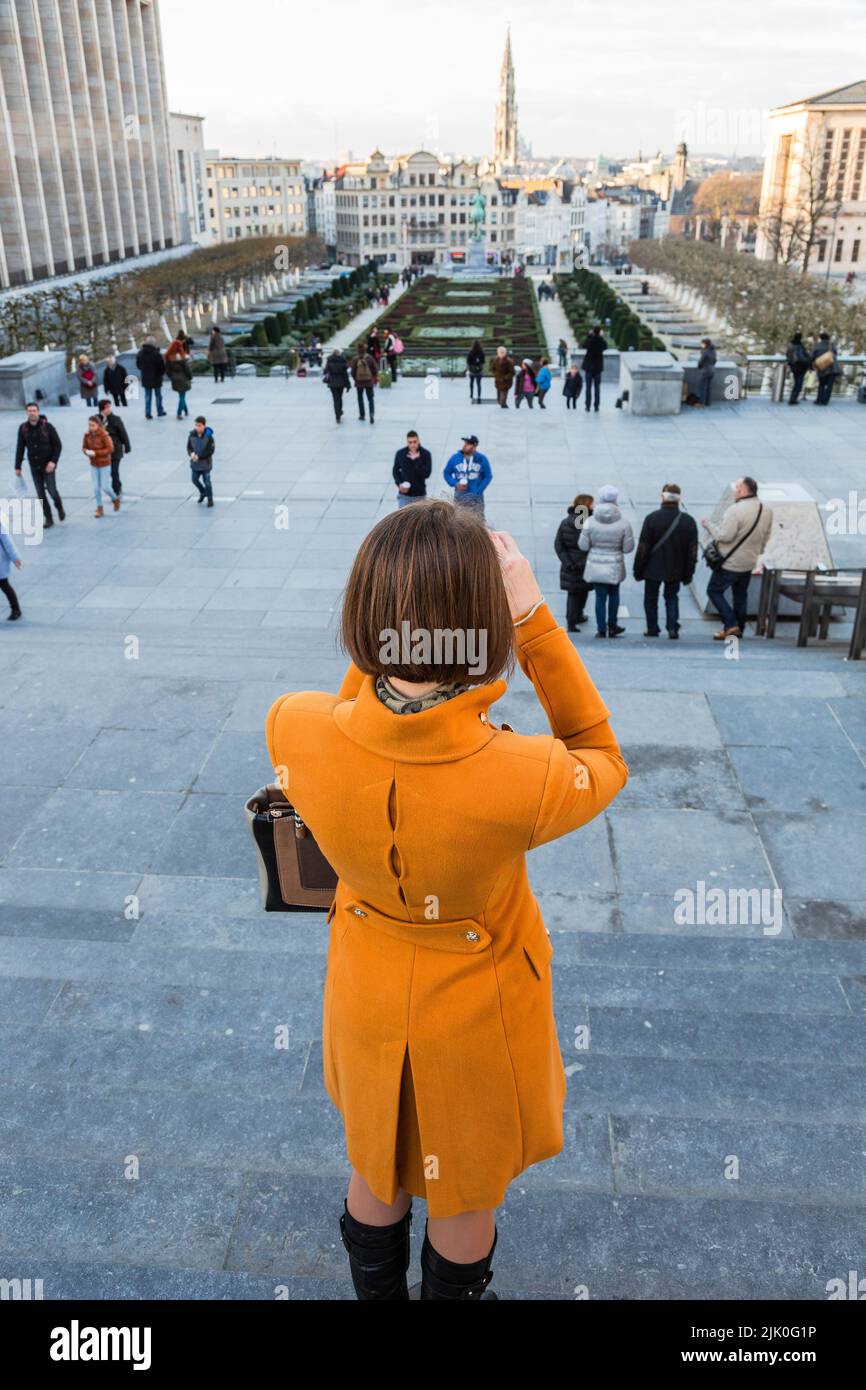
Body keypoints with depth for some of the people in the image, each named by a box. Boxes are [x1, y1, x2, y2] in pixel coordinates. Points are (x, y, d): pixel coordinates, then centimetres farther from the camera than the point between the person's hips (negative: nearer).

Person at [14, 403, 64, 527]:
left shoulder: (47, 426, -9)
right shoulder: (23, 428, -1)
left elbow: (58, 445, -7)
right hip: (34, 466, 3)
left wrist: (53, 461, -18)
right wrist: (18, 466, 4)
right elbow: (20, 448, 5)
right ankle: (48, 518, 15)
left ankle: (59, 508, 23)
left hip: (48, 465, -3)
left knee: (52, 490, -7)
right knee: (40, 494, 4)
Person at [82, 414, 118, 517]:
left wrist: (95, 453, -24)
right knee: (96, 487, 6)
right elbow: (84, 447, 7)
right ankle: (99, 508, 19)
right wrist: (87, 452, -17)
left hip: (104, 464, -4)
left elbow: (110, 449, -19)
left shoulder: (104, 434, -18)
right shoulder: (87, 434, -4)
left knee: (105, 487, 0)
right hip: (94, 465, 4)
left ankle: (115, 499, 29)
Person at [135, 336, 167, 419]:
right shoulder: (156, 354, -20)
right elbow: (162, 366, -13)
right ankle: (160, 413, 20)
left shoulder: (141, 353, -5)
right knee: (158, 395, 13)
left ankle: (147, 414, 10)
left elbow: (138, 365, 6)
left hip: (145, 378, 3)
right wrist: (162, 374, 7)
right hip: (156, 378, -3)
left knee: (148, 396, 11)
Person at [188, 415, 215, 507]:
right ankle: (203, 493, 38)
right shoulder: (192, 435, -4)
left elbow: (210, 451, -16)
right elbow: (189, 447, 5)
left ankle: (210, 498, 18)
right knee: (195, 479, 12)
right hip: (195, 463, 5)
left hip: (205, 463, -5)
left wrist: (199, 456, -21)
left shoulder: (208, 437, -16)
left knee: (206, 481, 1)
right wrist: (191, 453, -18)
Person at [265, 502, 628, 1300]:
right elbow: (602, 760, -15)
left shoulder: (297, 731, -30)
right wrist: (534, 620, -21)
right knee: (467, 1199, 29)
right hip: (476, 1012, -3)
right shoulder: (526, 779, -40)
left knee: (376, 1174, 34)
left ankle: (376, 1289, 62)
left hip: (369, 1000, 4)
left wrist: (392, 635, -13)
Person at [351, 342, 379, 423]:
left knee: (360, 398, 16)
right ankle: (371, 413, -17)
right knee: (370, 399, 4)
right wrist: (375, 379, 12)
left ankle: (362, 415, 21)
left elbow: (353, 371, -5)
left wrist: (355, 379, 13)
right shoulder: (370, 357, -6)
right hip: (369, 381, 1)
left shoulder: (355, 359, -10)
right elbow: (375, 369, -1)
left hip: (359, 381, -1)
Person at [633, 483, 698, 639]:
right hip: (676, 569, 3)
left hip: (653, 568, -3)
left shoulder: (652, 518, -13)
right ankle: (673, 627, 3)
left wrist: (638, 570, 0)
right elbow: (692, 550, 1)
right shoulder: (688, 521, -3)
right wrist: (688, 573, 10)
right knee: (672, 597, 17)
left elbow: (643, 548, -10)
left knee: (651, 598, 13)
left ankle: (652, 629, 15)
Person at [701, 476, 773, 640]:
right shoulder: (767, 511, 3)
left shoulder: (736, 510, -23)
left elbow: (725, 536, -24)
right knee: (740, 596, 18)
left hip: (730, 563, -8)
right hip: (749, 563, 8)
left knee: (714, 590, 5)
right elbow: (765, 537, 11)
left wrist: (708, 525, -11)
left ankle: (731, 625, -3)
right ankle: (739, 629, 25)